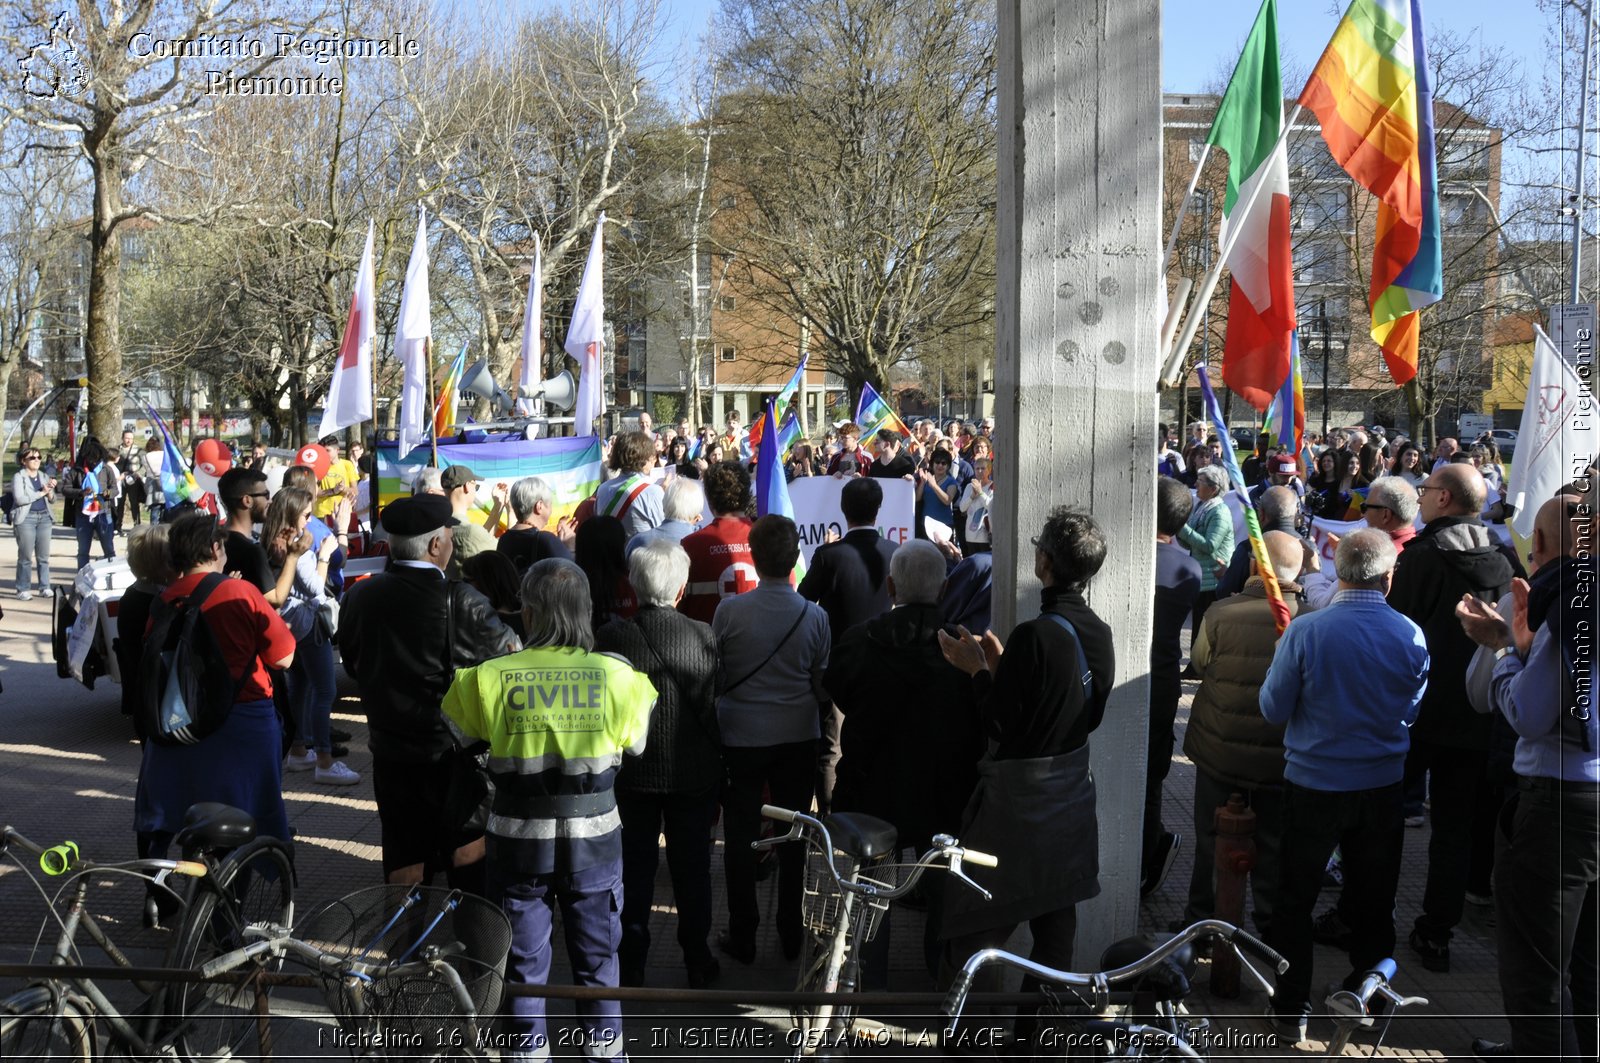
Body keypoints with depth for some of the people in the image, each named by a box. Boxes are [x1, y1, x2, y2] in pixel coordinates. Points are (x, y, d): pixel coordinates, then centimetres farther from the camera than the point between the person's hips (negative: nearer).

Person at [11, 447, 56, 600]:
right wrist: (41, 492, -11)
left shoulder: (44, 477, 14)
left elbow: (52, 499, 14)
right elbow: (19, 498, -14)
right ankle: (23, 590, 0)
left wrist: (50, 490, -7)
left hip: (44, 517, 5)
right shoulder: (18, 477, -1)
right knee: (25, 556, -5)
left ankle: (45, 587, 12)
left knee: (44, 556, 6)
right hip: (26, 518, -5)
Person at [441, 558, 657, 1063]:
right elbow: (635, 743, 5)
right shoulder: (616, 676, -11)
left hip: (519, 839, 0)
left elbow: (457, 734, 4)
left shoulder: (491, 678, -13)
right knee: (597, 956, 17)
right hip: (594, 839, 1)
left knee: (524, 962, 15)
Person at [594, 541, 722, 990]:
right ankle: (698, 963, 22)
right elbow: (713, 708, -7)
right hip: (693, 772, 0)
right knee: (692, 869, 13)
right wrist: (717, 768, 3)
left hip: (632, 771, 0)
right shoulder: (704, 637, -12)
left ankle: (631, 964, 19)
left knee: (635, 868, 12)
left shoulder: (611, 637, -12)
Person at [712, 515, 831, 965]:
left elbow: (713, 679, -5)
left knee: (740, 838, 10)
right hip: (798, 739, 2)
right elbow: (824, 687, -1)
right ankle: (790, 935, 23)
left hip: (741, 738, -1)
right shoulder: (815, 616, -11)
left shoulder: (729, 611, -15)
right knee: (792, 838, 13)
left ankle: (743, 936, 18)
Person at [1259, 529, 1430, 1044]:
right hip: (1382, 786, 2)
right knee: (1373, 899, 19)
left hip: (1313, 783, -2)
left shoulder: (1305, 631, -19)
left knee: (1295, 899, 11)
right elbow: (1411, 711, 3)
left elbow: (1274, 708, -10)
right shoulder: (1411, 636, -11)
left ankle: (1290, 1011, 17)